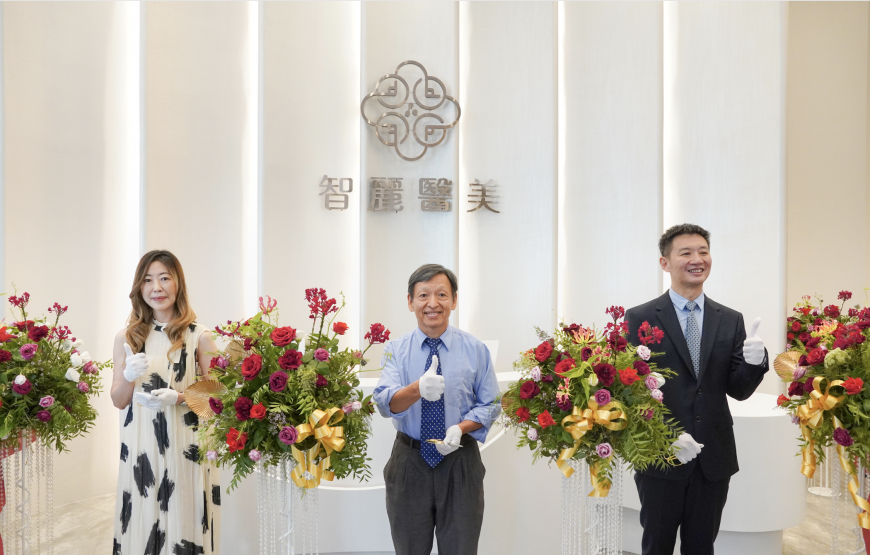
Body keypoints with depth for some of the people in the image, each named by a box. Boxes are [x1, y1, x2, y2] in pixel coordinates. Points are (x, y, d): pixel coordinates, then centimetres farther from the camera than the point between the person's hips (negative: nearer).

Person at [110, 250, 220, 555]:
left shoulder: (199, 337, -2)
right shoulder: (127, 337, 5)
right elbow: (118, 401, 9)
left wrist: (178, 397, -15)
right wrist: (129, 376, -11)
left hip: (185, 445, -2)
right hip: (140, 445, 2)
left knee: (182, 520, 2)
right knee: (141, 523, 7)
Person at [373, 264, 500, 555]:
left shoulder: (475, 350, -1)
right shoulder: (396, 350, -3)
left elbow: (489, 405, 1)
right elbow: (385, 403, -18)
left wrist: (461, 428, -18)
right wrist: (418, 389, -39)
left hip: (460, 464, 0)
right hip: (409, 463, 1)